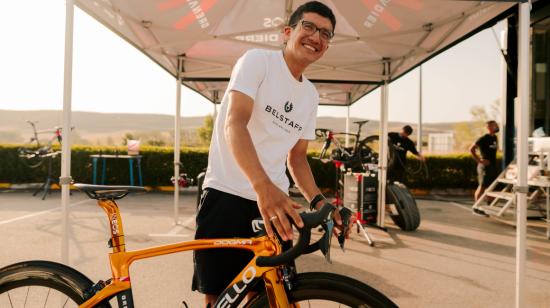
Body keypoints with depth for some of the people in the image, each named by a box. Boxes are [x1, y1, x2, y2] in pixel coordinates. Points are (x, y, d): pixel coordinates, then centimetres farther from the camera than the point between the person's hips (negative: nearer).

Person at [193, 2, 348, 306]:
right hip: (227, 196, -5)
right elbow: (234, 124, -21)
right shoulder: (258, 60, -6)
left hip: (276, 201, 6)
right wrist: (263, 186, -36)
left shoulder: (311, 95, 13)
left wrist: (318, 200, 0)